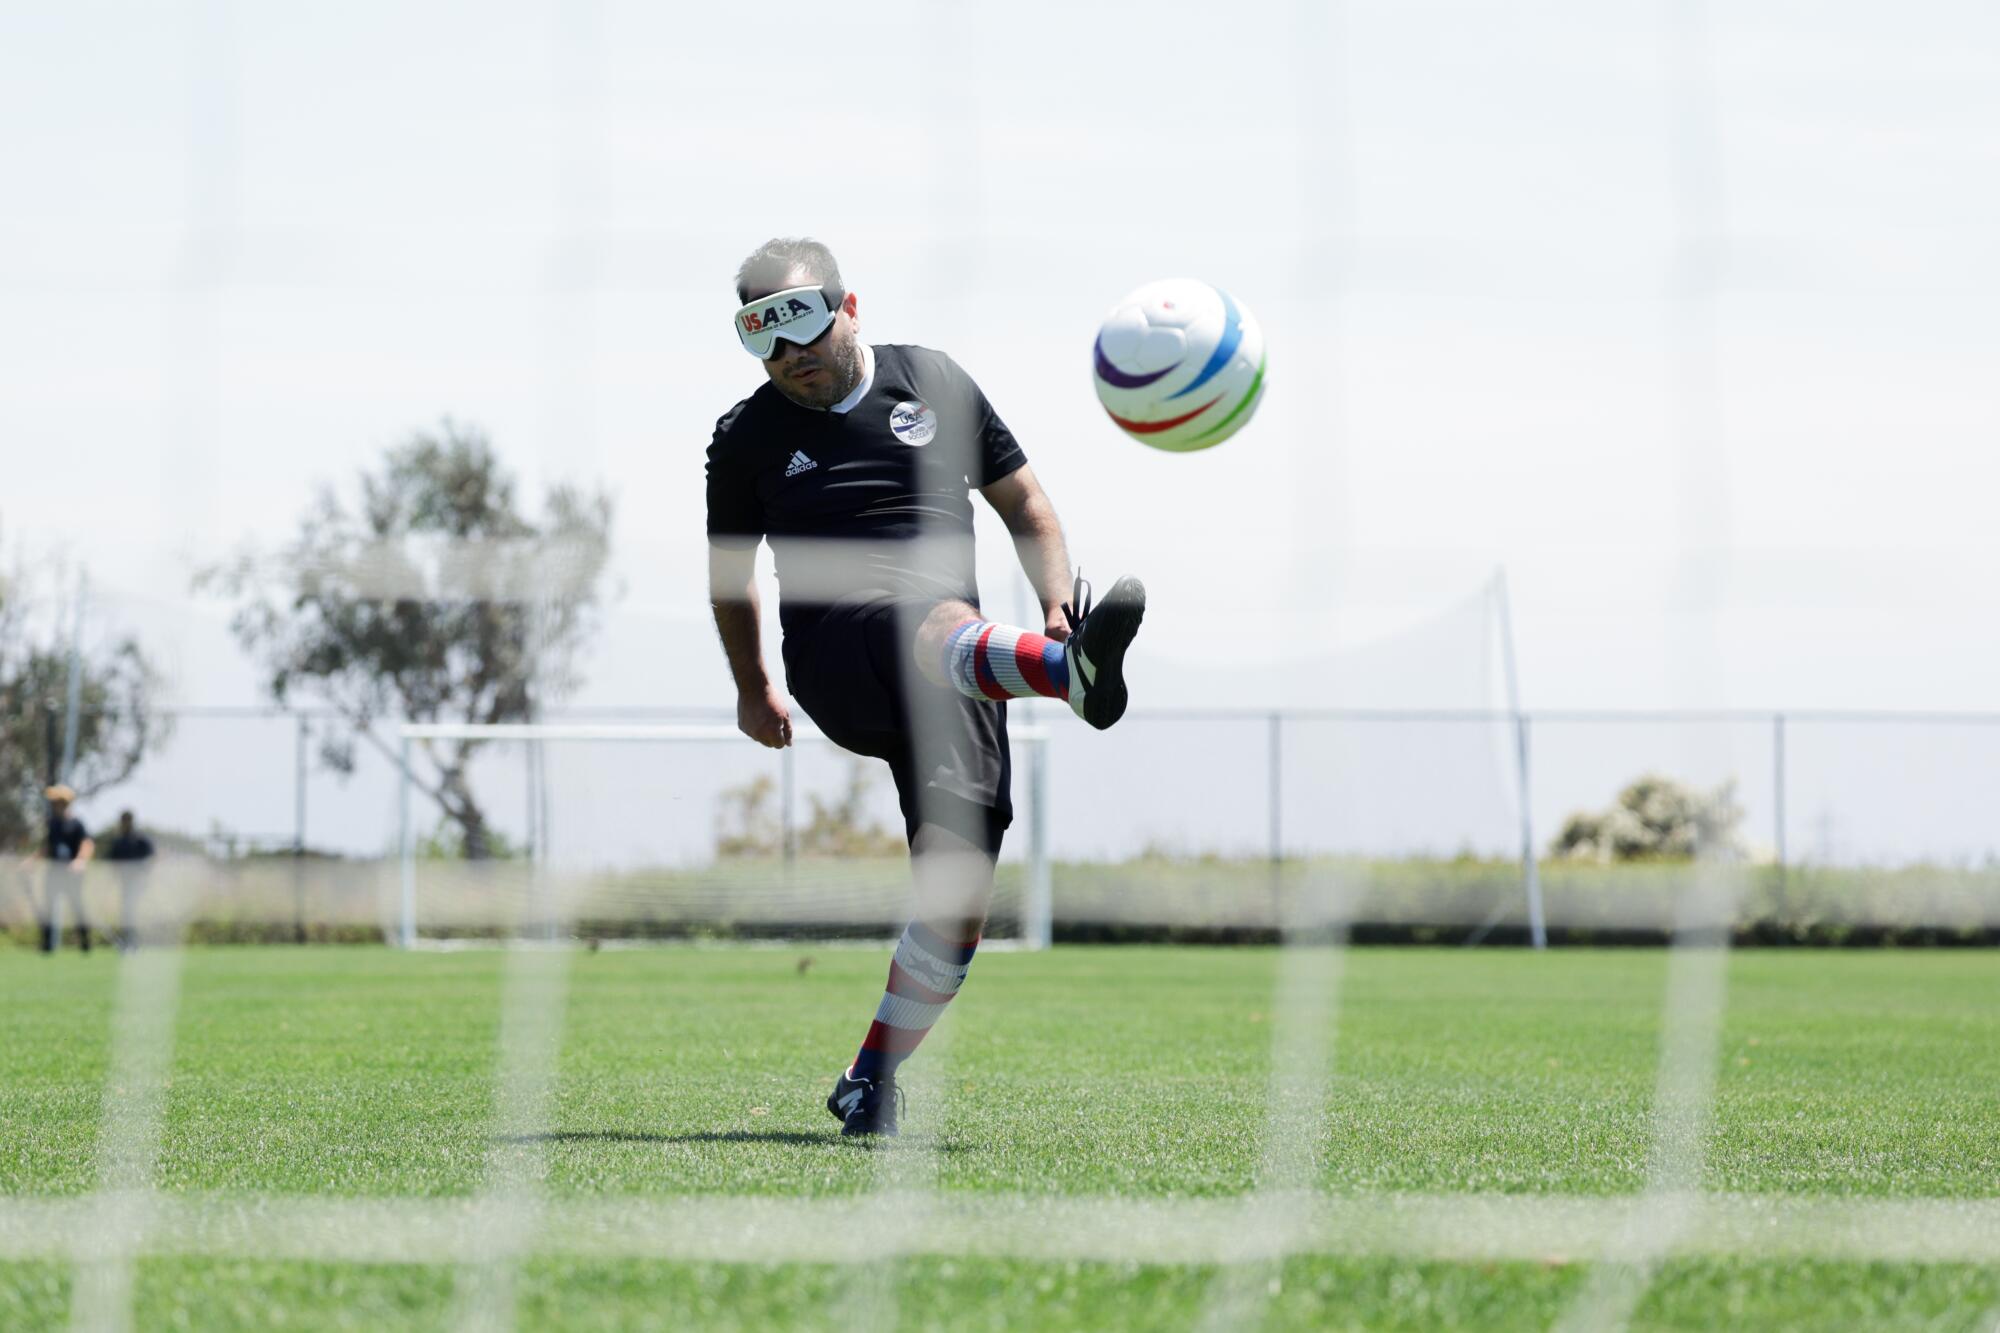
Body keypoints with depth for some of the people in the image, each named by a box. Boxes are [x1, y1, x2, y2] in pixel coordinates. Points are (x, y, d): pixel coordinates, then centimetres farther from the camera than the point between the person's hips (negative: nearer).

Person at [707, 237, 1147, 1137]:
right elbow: (730, 572, 26)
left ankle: (871, 1081, 3)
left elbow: (1023, 503, 20)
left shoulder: (933, 383, 14)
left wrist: (1056, 604, 6)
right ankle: (1074, 673, -72)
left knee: (958, 882, -11)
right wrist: (752, 690, 29)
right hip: (835, 664, -3)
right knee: (941, 622, -39)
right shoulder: (747, 438, 11)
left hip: (955, 687, 3)